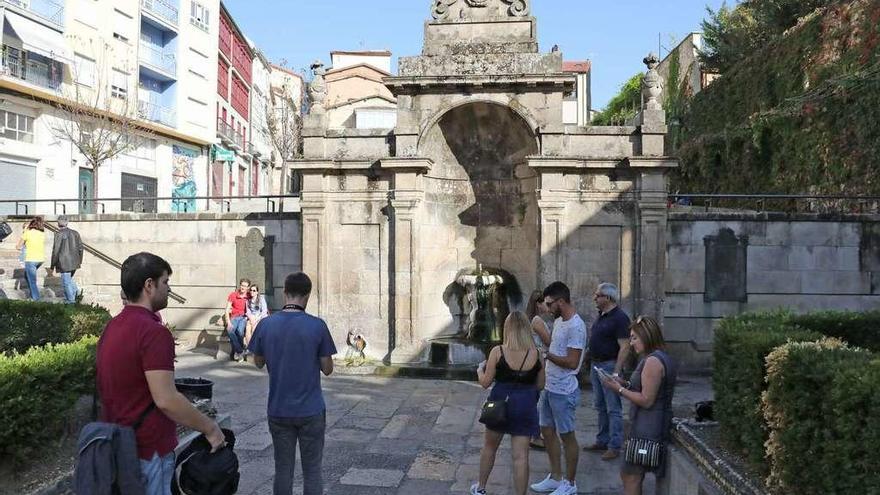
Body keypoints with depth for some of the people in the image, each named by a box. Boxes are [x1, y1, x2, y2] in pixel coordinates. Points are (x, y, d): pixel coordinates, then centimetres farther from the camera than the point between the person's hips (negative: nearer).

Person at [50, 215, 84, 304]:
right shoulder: (75, 233, 5)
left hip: (64, 264, -6)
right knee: (68, 279, 24)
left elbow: (55, 251, -10)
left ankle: (71, 301, 6)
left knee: (66, 282, 3)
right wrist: (80, 261, 19)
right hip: (74, 263, 6)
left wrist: (53, 266, -2)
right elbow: (80, 248, 9)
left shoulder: (59, 235, -10)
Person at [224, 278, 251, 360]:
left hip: (243, 317, -1)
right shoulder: (233, 295, 2)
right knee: (230, 330, -31)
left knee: (240, 330, -32)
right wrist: (228, 322, -14)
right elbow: (227, 309, -1)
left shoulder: (249, 296, 4)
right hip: (234, 317, 1)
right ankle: (240, 351, -20)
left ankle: (236, 352, -13)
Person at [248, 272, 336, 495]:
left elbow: (258, 362, 8)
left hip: (278, 411, 3)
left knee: (283, 470, 13)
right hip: (311, 411, -2)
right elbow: (327, 369, -6)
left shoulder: (266, 324, -5)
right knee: (312, 471, 8)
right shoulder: (317, 326, -13)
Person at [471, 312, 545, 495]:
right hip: (525, 406, 0)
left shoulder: (497, 351, -13)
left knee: (489, 447, 21)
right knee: (521, 456, 4)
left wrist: (480, 370, 12)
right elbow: (540, 385, 3)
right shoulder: (536, 354, -6)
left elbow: (485, 383, -7)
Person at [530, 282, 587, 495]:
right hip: (549, 387, 9)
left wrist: (546, 355, -17)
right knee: (547, 431, 17)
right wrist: (539, 330, 12)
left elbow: (572, 362, -25)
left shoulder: (575, 326, -22)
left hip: (564, 391, -9)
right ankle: (555, 477, 32)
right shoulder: (559, 321, 7)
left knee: (566, 436, 5)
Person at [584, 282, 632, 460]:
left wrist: (616, 372, -24)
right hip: (596, 365, 9)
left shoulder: (619, 317, -16)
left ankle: (615, 446, 4)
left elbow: (624, 347, -20)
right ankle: (602, 441, 26)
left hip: (609, 366, -9)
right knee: (600, 407, 16)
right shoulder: (601, 316, 12)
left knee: (613, 408, -2)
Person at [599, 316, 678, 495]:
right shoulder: (663, 358, 12)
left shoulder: (653, 361, -20)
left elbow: (647, 400, -21)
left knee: (631, 478, 0)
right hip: (656, 425, 10)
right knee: (628, 475, 18)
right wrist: (626, 384, 8)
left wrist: (620, 390, -12)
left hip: (647, 429, -10)